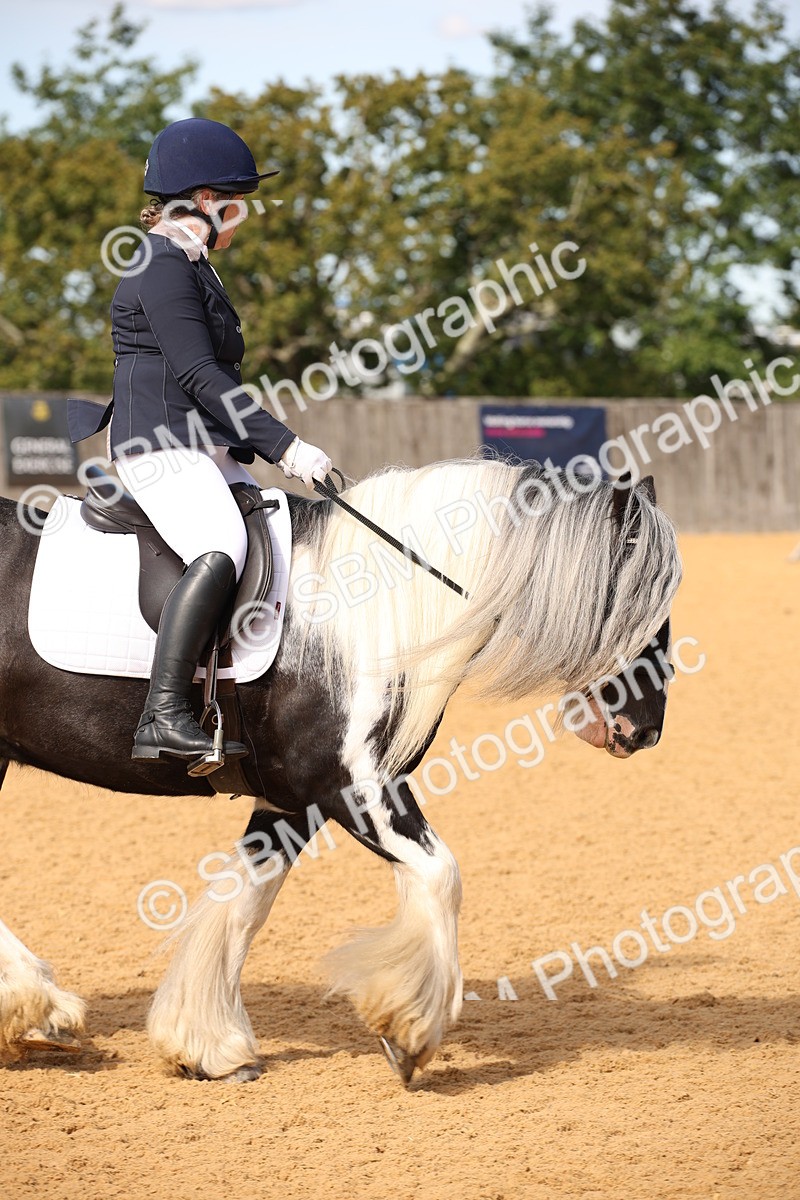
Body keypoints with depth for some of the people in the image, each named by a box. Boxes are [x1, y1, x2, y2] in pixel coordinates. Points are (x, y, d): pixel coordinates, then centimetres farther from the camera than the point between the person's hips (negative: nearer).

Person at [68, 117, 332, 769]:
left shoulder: (192, 267, 23)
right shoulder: (162, 267, -10)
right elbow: (198, 375, -18)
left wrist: (271, 450, 17)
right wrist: (284, 445, -21)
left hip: (209, 450, 11)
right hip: (161, 445, -11)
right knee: (221, 552, -31)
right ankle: (164, 718, -37)